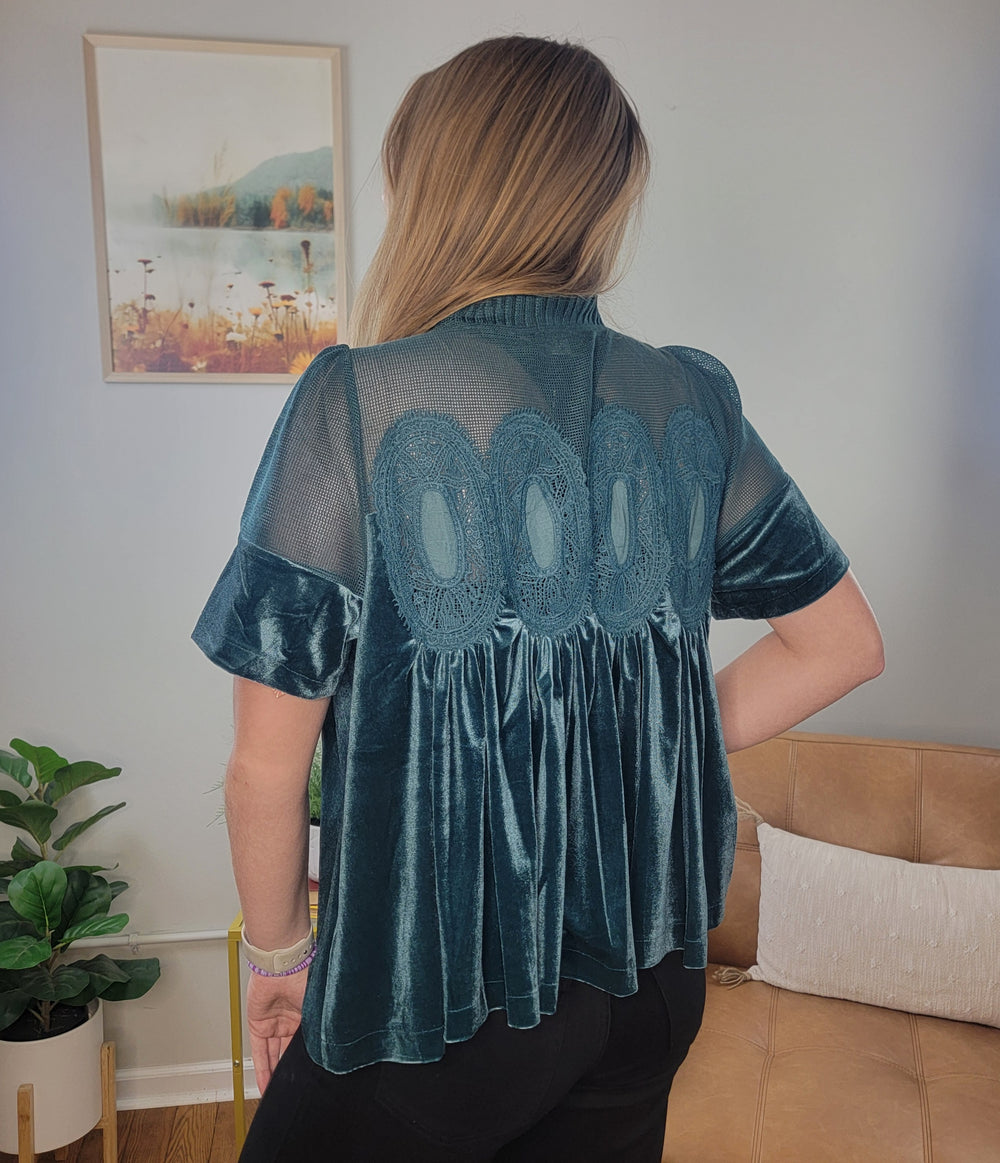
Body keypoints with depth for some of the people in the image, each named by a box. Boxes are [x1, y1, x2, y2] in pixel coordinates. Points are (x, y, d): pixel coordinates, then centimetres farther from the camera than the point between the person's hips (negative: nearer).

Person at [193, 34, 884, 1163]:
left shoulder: (357, 403, -18)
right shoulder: (695, 403, -5)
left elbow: (268, 760, -14)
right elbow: (844, 643, 6)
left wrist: (278, 952, 3)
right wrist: (641, 761, 6)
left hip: (439, 991, -4)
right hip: (654, 972, 5)